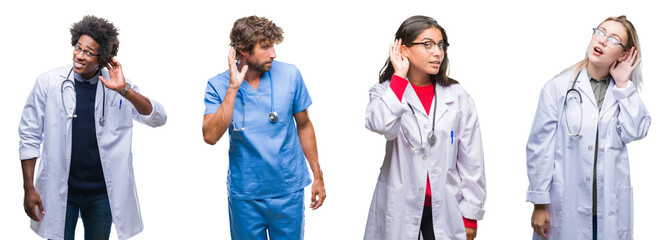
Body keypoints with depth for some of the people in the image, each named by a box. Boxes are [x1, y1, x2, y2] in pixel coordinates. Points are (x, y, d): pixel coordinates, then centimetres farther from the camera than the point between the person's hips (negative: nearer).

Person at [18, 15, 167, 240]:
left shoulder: (117, 86, -3)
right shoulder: (48, 82, -4)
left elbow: (158, 118, -12)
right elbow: (30, 136, -1)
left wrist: (124, 90, -24)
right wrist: (29, 188, -4)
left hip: (102, 192, 1)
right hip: (59, 191, -1)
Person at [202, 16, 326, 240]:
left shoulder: (290, 75, -5)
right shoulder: (218, 86, -8)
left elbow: (304, 125, 6)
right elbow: (211, 136, -21)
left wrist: (318, 176, 8)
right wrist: (233, 89, -25)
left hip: (288, 190, 1)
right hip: (244, 195, -1)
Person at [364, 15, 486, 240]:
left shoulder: (458, 97, 3)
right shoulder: (384, 92, 1)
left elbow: (471, 161, 4)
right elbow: (382, 126, -24)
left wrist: (470, 215, 2)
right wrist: (400, 76, -14)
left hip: (445, 208, 1)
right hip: (399, 208, -1)